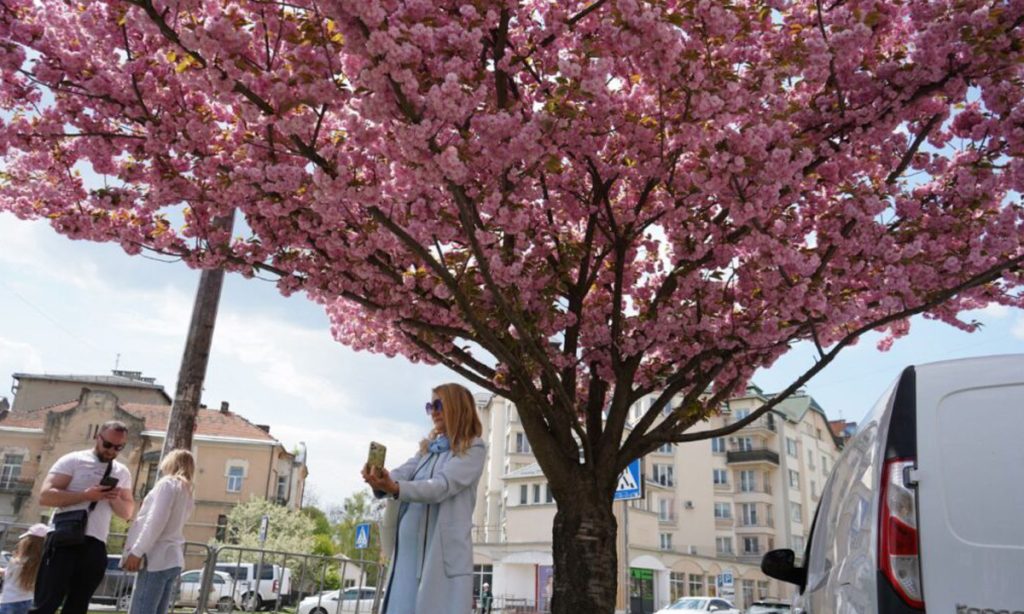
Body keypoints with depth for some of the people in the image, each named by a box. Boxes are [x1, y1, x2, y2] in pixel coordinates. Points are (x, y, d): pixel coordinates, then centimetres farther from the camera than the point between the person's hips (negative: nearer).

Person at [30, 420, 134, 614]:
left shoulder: (122, 472, 13)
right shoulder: (73, 460, 0)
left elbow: (127, 512, 16)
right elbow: (45, 495, -9)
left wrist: (116, 499, -6)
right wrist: (86, 495, -18)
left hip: (96, 545, 4)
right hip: (64, 540, -4)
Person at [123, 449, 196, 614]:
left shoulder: (168, 483, -3)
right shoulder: (186, 492, 22)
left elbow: (156, 521, -13)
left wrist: (137, 551, -14)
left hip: (157, 558, -8)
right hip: (172, 559, 8)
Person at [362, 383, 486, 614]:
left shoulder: (473, 448, 0)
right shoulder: (428, 448, 21)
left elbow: (442, 486, -15)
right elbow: (402, 473, 4)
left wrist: (396, 489, -30)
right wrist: (381, 483, -20)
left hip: (444, 550, -6)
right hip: (409, 548, 6)